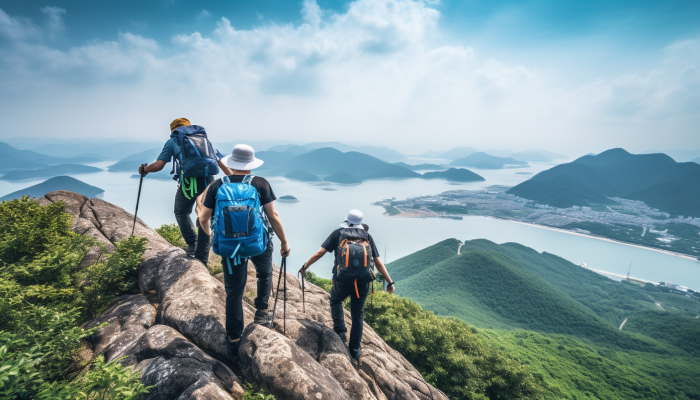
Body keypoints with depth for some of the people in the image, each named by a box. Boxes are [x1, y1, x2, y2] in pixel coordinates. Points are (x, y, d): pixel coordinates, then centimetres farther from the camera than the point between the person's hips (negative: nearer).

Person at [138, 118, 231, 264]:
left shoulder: (172, 142, 17)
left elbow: (158, 165, 7)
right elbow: (222, 163, 16)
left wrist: (144, 169, 27)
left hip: (187, 182, -3)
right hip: (208, 182, 3)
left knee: (181, 213, 25)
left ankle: (192, 244, 13)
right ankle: (202, 261, 16)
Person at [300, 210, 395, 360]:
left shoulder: (337, 233, 8)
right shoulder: (367, 236, 11)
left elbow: (320, 253, 1)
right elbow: (378, 263, 7)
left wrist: (305, 267, 13)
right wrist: (390, 282, 14)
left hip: (343, 280, -1)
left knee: (335, 301, 30)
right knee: (358, 314, 20)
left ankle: (340, 332, 20)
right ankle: (355, 350, 27)